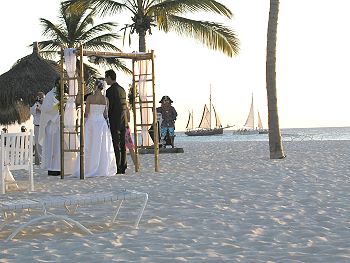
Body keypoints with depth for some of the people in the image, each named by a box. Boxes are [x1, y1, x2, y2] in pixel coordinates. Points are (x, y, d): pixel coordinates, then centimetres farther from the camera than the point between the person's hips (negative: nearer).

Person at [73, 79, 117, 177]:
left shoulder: (90, 98, -8)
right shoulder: (105, 99, 1)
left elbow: (86, 113, -7)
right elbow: (105, 114, 7)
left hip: (91, 122, -3)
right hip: (102, 123, 3)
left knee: (90, 147, 2)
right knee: (102, 147, 8)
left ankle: (88, 169, 0)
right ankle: (103, 169, 7)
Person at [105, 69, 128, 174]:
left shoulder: (111, 90, -12)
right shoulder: (122, 89, 15)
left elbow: (109, 107, -15)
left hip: (114, 122, -8)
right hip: (123, 121, 8)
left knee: (116, 145, -7)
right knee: (122, 145, 10)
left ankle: (117, 168, -8)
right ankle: (123, 168, 13)